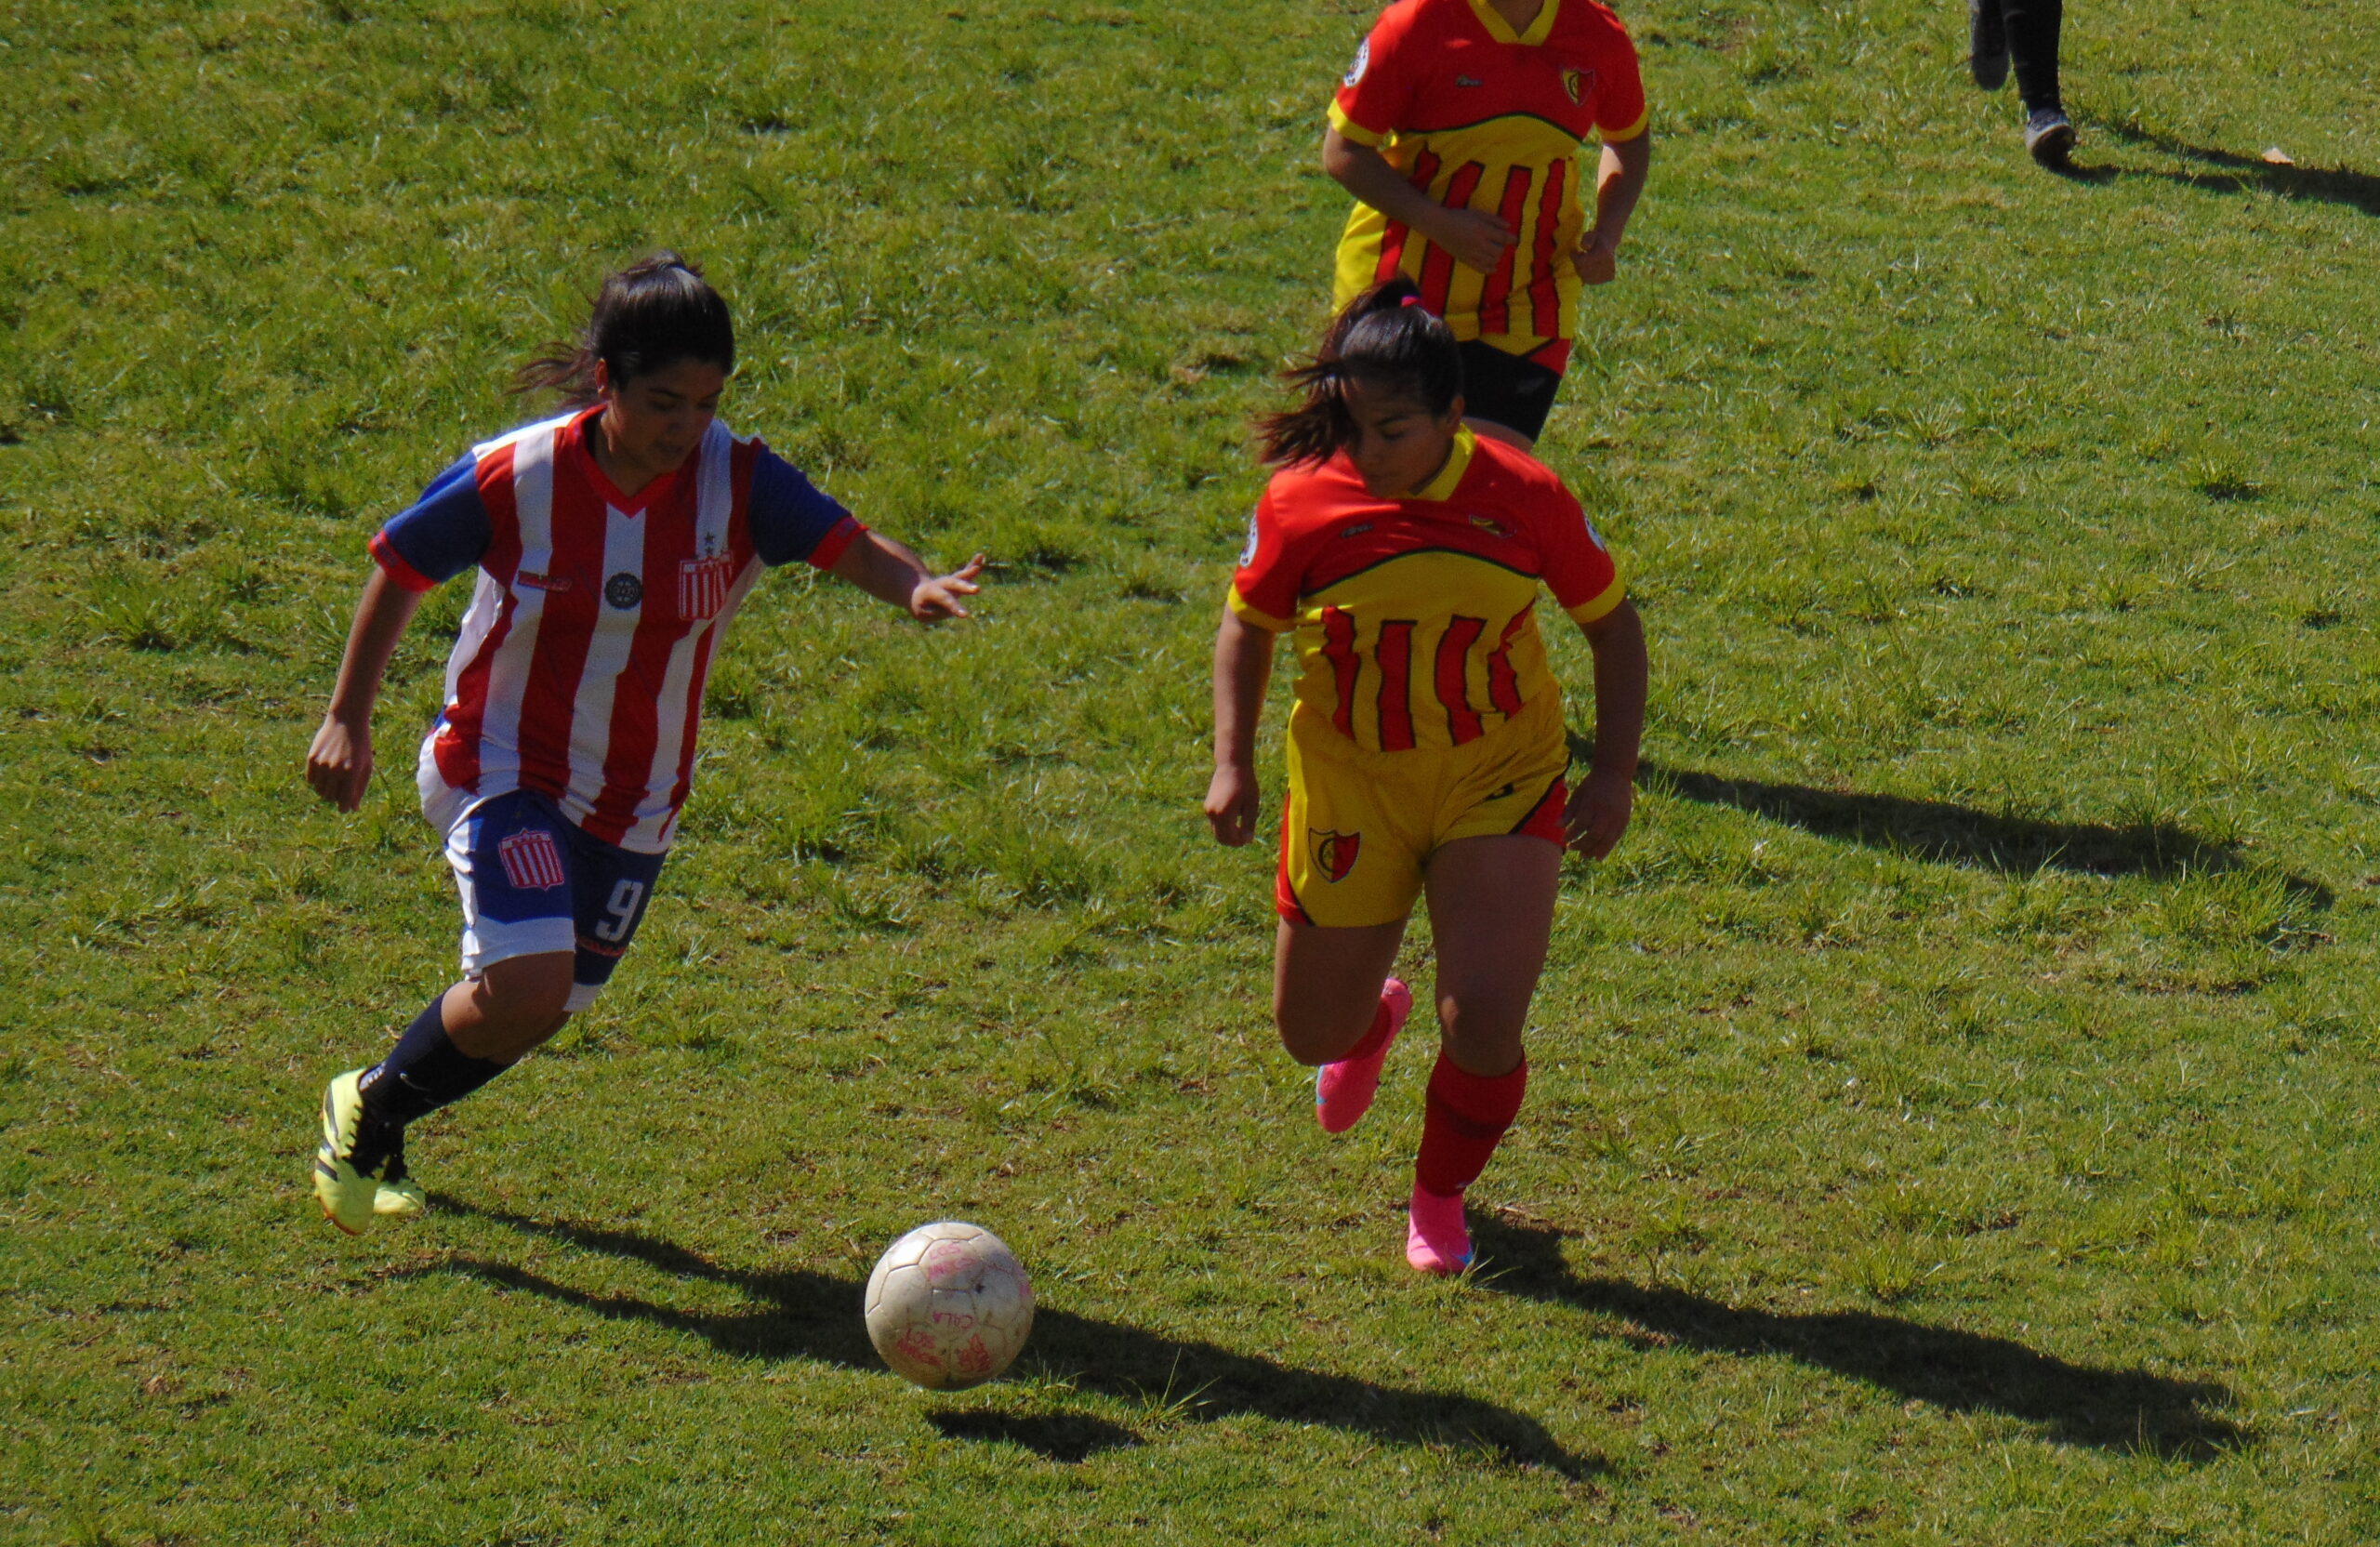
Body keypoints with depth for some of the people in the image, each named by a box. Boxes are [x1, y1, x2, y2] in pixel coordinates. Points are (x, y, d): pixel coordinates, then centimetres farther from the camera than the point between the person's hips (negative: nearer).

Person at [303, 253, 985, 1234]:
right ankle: (368, 1109, 5)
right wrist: (348, 720, -1)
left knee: (545, 1007, 13)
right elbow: (399, 570, -5)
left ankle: (383, 1119, 42)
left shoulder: (737, 483, -14)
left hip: (636, 801, 4)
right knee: (526, 987, -23)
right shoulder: (513, 479, -19)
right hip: (502, 770, -4)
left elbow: (845, 545, -24)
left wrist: (916, 587, -47)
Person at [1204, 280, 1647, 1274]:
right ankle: (1373, 1019, 52)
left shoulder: (1524, 498, -14)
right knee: (1311, 1034, 10)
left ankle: (1440, 1201, 14)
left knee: (1484, 1021, -17)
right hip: (1348, 784, 1)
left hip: (1499, 782, -1)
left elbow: (1611, 623, 0)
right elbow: (1248, 626, 5)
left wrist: (1614, 773, -8)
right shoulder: (1302, 502, -13)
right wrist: (1233, 763, -7)